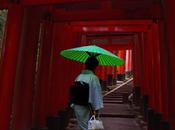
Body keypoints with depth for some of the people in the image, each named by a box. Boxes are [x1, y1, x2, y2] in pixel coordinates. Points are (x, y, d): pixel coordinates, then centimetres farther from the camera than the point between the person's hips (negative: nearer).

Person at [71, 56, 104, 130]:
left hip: (77, 107, 6)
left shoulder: (78, 77, 3)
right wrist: (97, 108, -9)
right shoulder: (94, 78, -13)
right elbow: (97, 94, -14)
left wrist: (73, 105, 17)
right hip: (87, 107, -5)